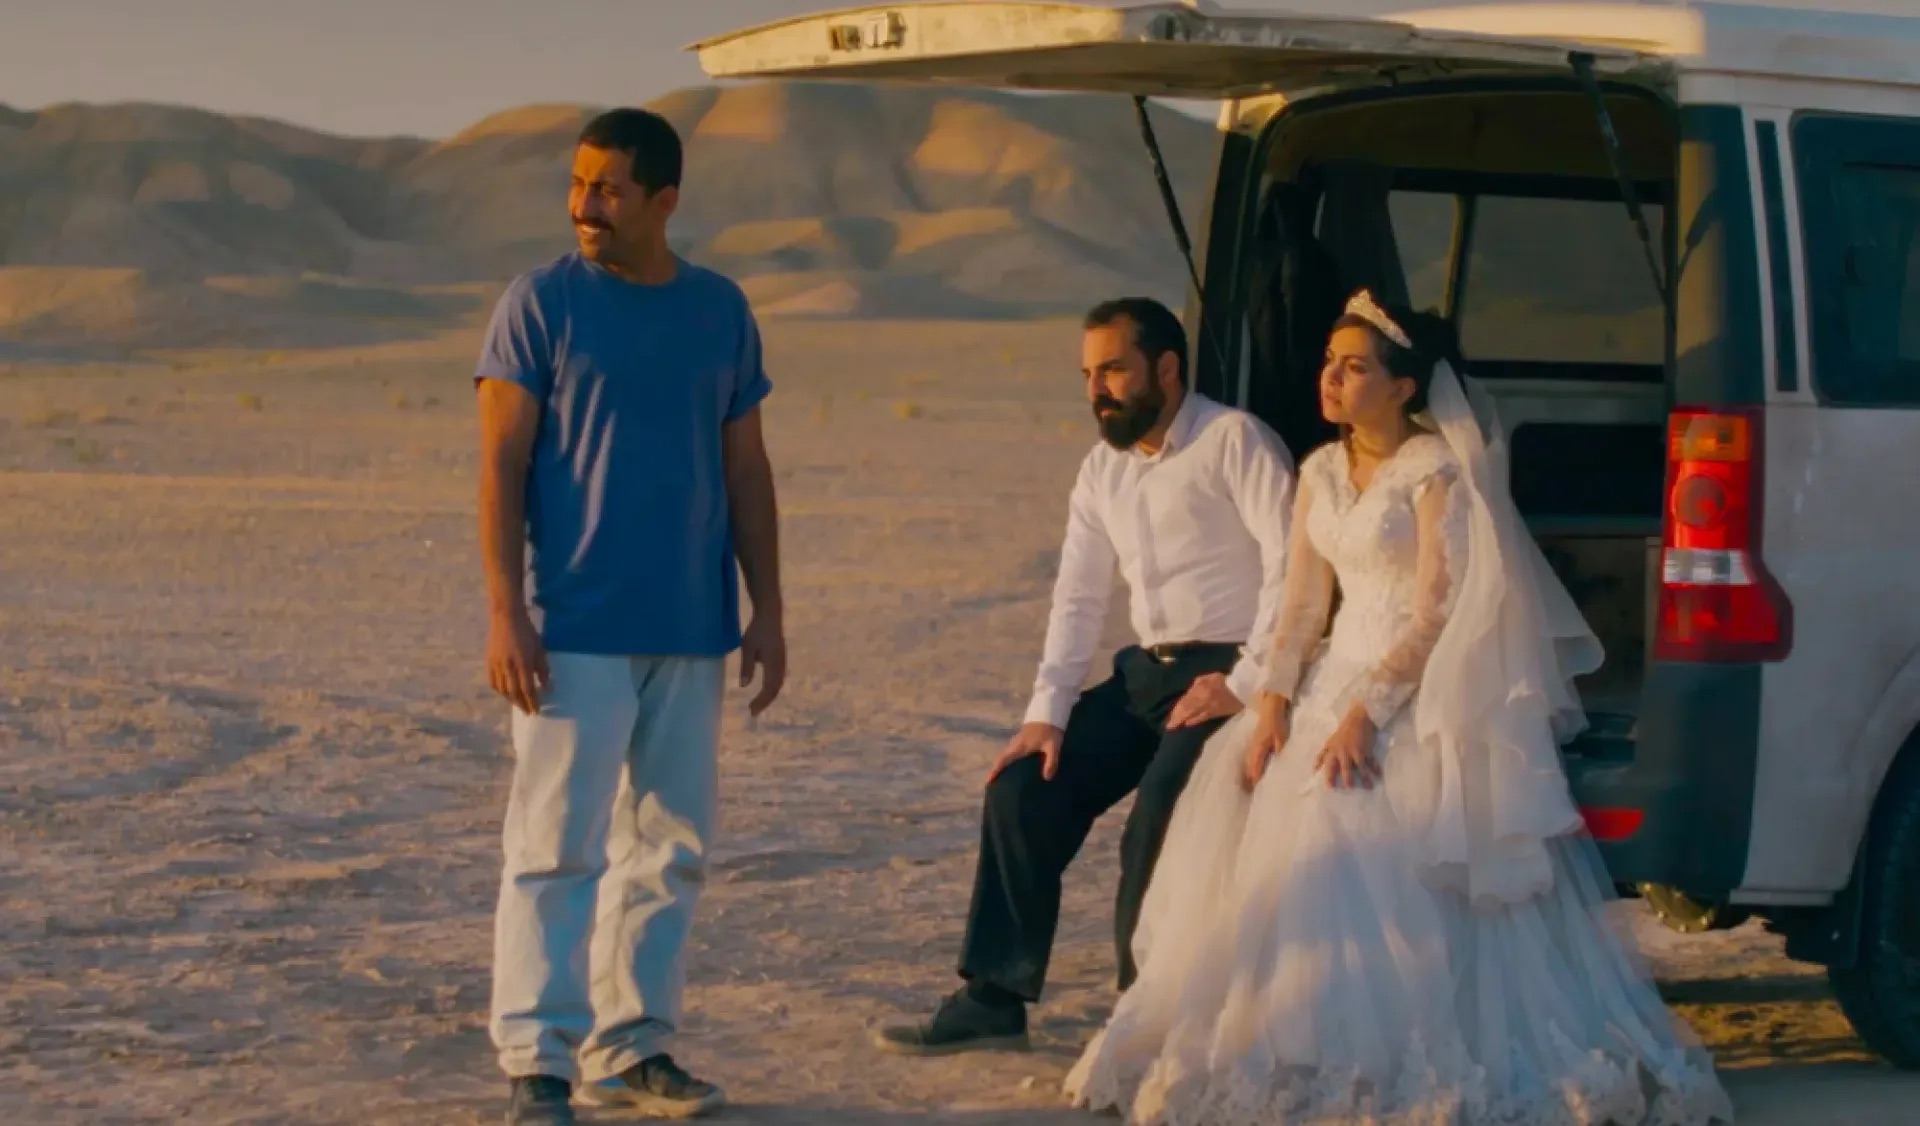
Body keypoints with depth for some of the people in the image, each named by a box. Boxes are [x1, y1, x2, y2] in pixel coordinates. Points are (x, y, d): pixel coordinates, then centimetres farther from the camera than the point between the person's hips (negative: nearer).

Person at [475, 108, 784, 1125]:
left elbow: (746, 471, 12)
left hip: (692, 634, 5)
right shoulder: (541, 303, -3)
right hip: (575, 632, -4)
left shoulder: (720, 311, 8)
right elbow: (500, 463, -6)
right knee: (558, 846, -5)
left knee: (671, 849, 9)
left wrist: (767, 612, 7)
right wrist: (505, 612, -14)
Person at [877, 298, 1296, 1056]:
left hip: (1227, 672, -8)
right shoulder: (1103, 468, 13)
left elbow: (1292, 567, -18)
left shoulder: (1233, 442, -10)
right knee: (1023, 789, -2)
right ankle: (992, 1000, 6)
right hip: (1148, 671, 8)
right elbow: (1077, 598, 13)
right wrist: (1046, 714, 3)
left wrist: (1244, 684, -21)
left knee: (1159, 823, -26)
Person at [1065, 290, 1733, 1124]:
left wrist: (1366, 713, -23)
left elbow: (1436, 612, -15)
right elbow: (1302, 603, 10)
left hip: (1420, 686, -7)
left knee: (1366, 835, -24)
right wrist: (1274, 703, -5)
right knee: (1246, 796, -10)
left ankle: (1395, 1058, -17)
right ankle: (1282, 1044, -3)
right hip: (1338, 670, 7)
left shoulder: (1435, 470, -9)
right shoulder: (1321, 473, 13)